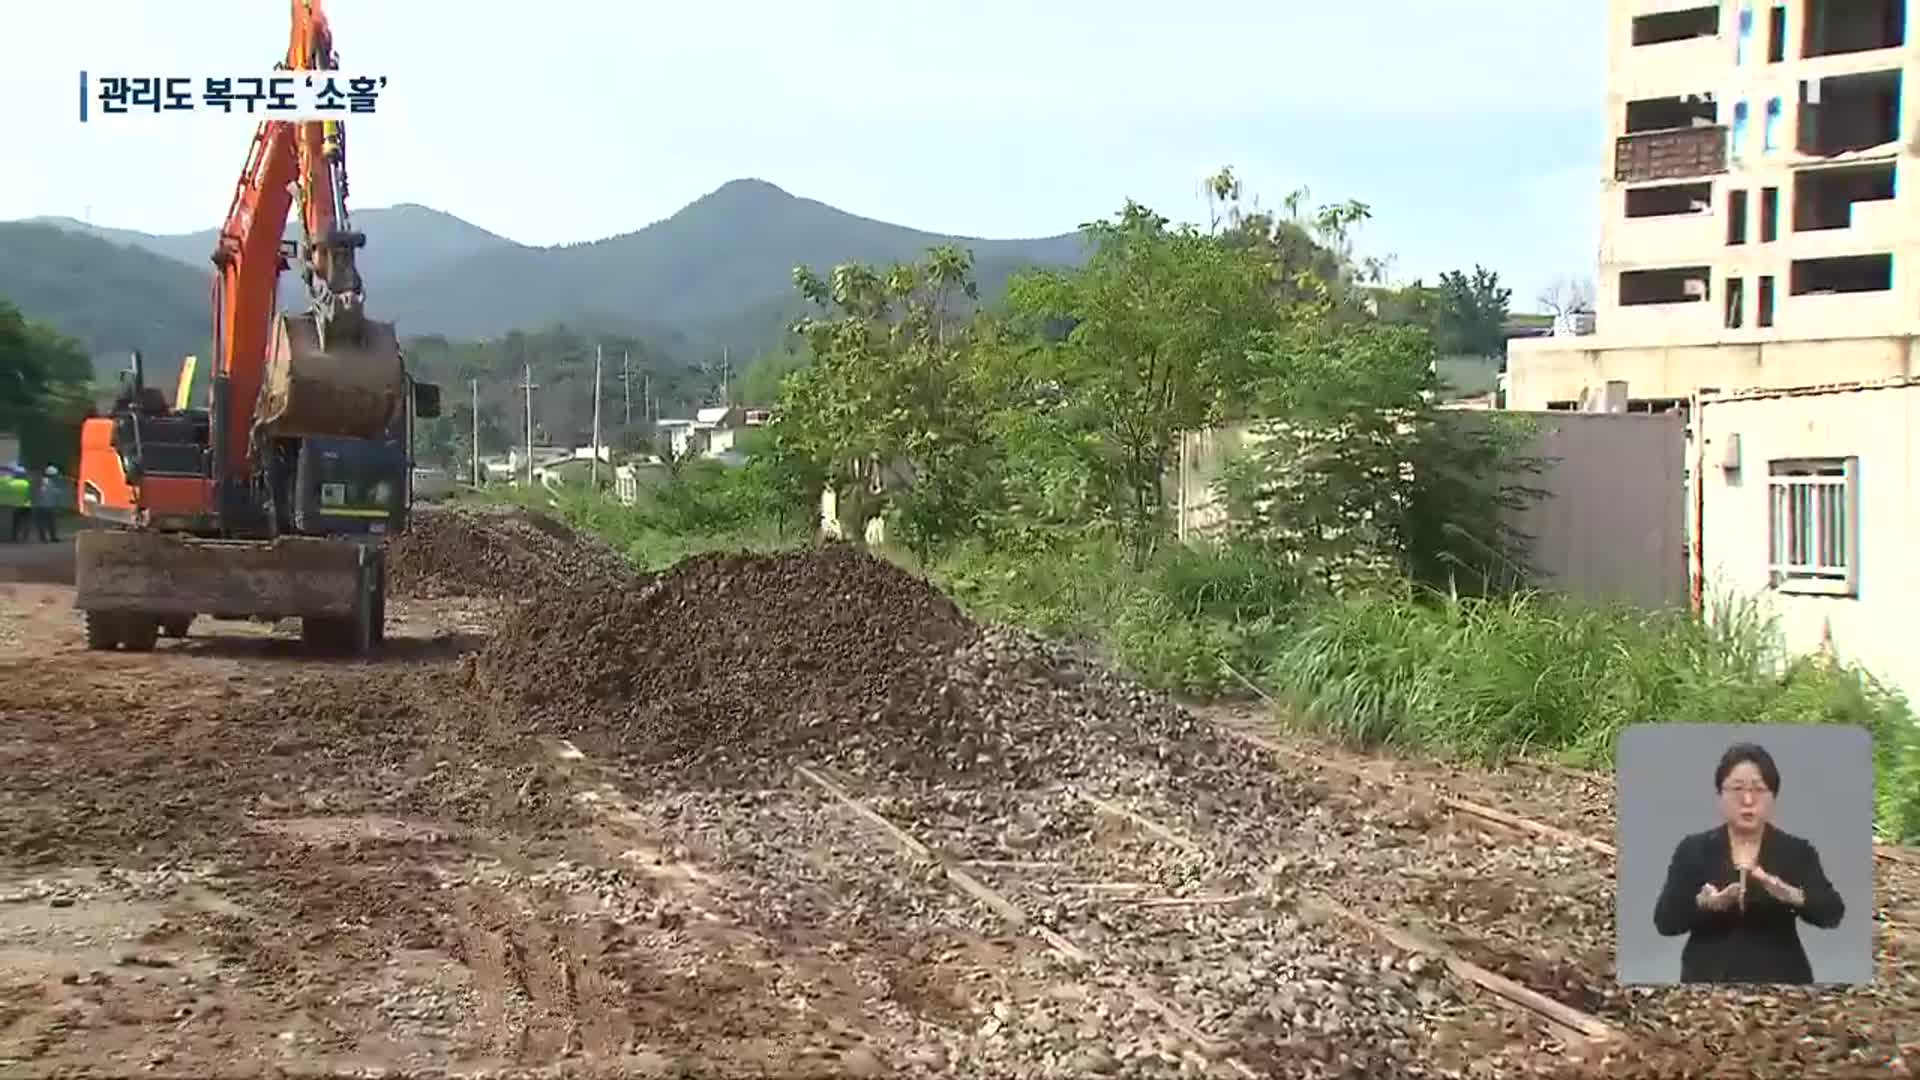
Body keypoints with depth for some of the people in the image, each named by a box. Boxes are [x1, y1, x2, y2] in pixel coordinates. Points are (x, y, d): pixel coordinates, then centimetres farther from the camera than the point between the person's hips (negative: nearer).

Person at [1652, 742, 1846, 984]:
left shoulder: (1797, 852, 4)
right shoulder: (1693, 850, 3)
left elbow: (1832, 912, -8)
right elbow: (1665, 920, -5)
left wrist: (1792, 896, -29)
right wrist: (1704, 903, -25)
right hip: (1710, 981, 0)